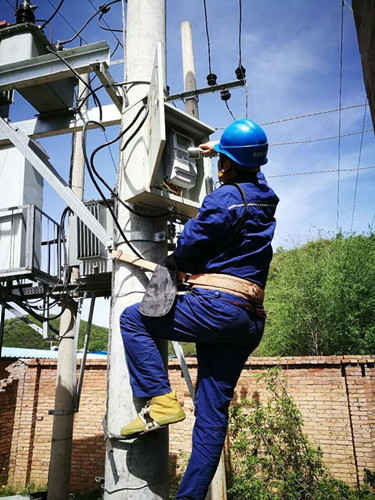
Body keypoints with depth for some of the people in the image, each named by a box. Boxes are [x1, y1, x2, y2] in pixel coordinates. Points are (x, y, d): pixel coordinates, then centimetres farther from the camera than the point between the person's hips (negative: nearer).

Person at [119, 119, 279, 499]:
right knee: (213, 412, 9)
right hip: (250, 321, 9)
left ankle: (161, 400, -3)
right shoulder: (264, 196, 17)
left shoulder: (226, 198, -8)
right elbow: (251, 171, 41)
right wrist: (219, 152, 48)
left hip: (218, 306, -9)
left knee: (132, 320, 5)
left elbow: (188, 246, -4)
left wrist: (181, 265, 17)